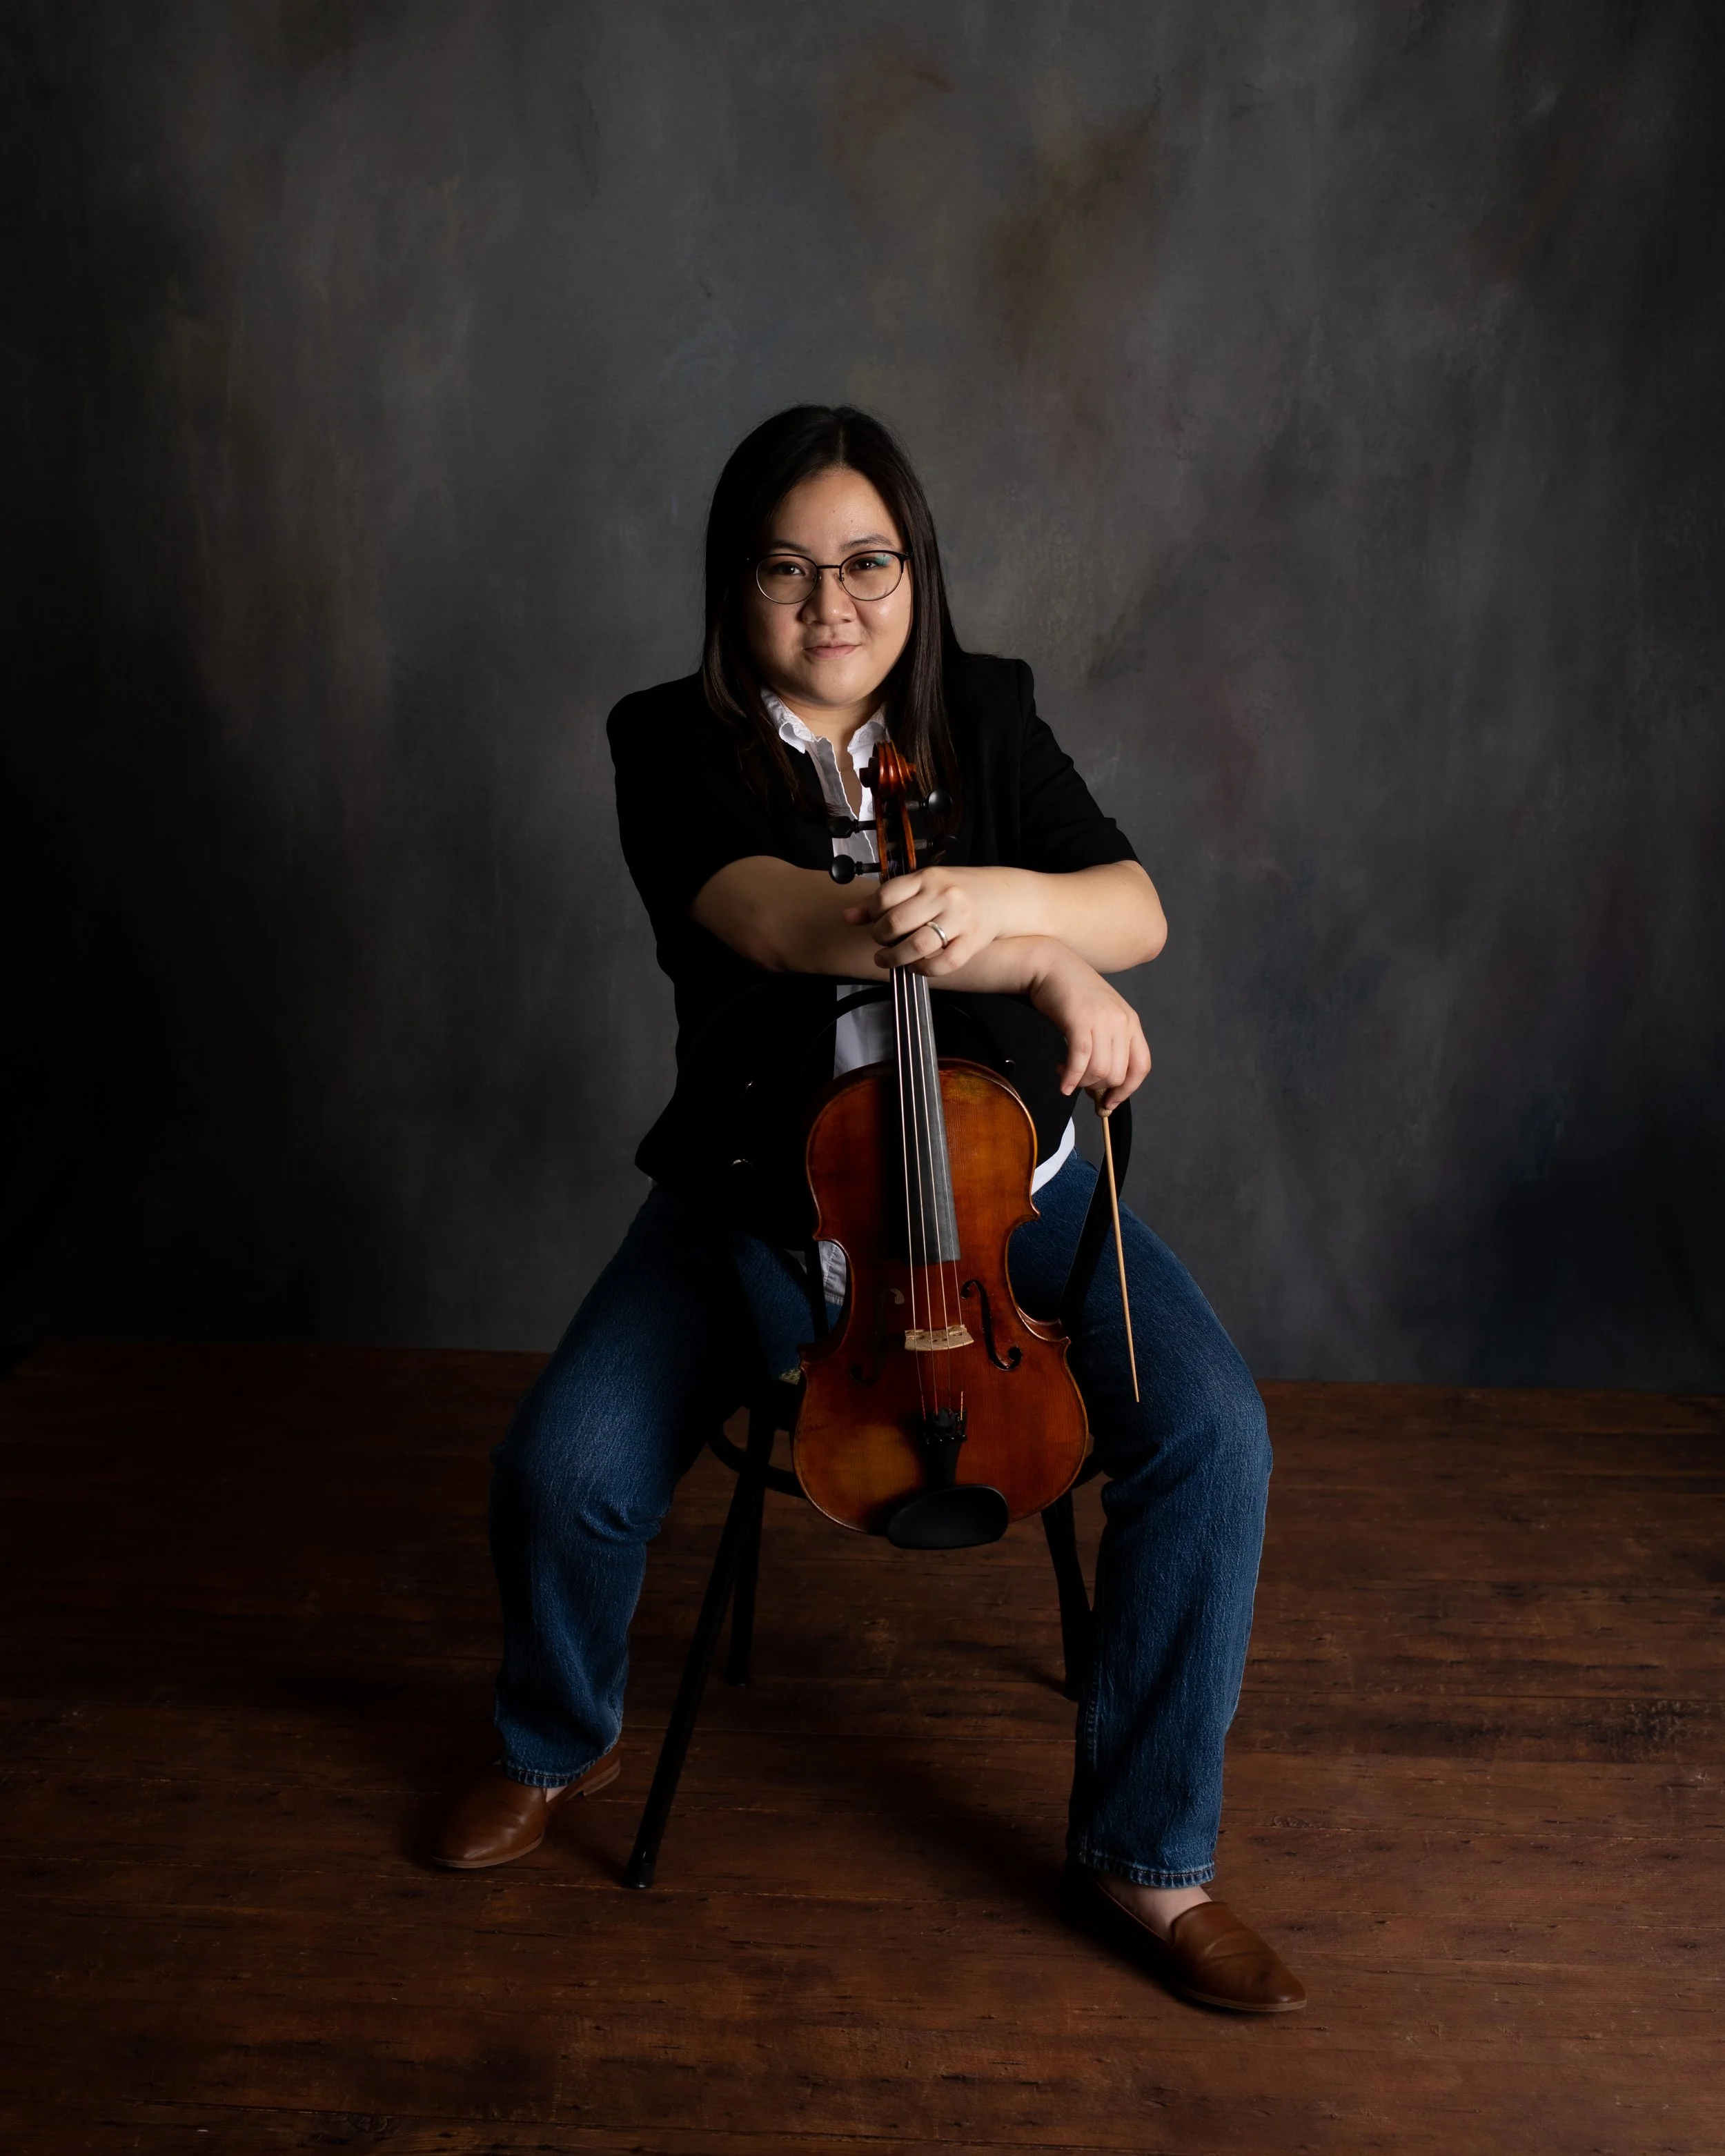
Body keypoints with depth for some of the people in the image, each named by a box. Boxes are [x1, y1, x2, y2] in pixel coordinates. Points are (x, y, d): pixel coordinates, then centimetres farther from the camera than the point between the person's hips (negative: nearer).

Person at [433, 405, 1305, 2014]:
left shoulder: (988, 716, 1)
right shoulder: (674, 745, -6)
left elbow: (1136, 910, -9)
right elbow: (778, 917, -26)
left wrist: (993, 894, -32)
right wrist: (1043, 963, -38)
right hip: (761, 1198, -1)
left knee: (1212, 1431, -19)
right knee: (561, 1469, -17)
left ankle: (1146, 1859, 1)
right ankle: (558, 1746, 20)